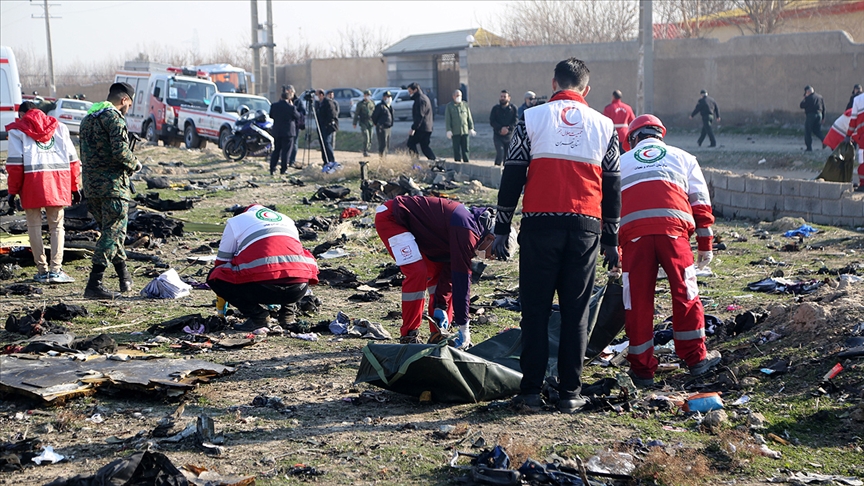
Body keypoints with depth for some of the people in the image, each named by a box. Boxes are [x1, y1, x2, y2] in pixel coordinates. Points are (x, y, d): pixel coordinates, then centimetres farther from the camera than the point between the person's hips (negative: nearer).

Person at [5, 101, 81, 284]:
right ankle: (56, 270, -3)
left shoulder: (17, 130, 8)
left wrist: (13, 190, 3)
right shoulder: (59, 127, 18)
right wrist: (75, 186, 15)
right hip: (58, 181, 2)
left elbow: (15, 163, -1)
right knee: (56, 226, 7)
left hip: (32, 181, -2)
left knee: (34, 226, 7)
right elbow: (72, 158, 12)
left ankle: (42, 270, 6)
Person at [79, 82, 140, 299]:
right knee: (112, 233, -5)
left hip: (91, 185, 9)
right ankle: (94, 284, -10)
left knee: (109, 230, 19)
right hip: (112, 185, -9)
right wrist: (135, 164, -3)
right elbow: (120, 152, -22)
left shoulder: (88, 118, 17)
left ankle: (125, 277, 30)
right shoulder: (114, 117, -11)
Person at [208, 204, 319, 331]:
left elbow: (222, 262, 26)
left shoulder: (235, 221, 23)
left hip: (264, 286, -5)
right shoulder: (288, 220, 34)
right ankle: (287, 313, 20)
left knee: (214, 277, 17)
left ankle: (258, 315, 2)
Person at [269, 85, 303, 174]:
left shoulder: (274, 105, 0)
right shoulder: (291, 107, -13)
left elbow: (271, 116, 12)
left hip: (277, 132, 4)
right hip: (288, 132, -4)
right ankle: (283, 170, 1)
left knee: (276, 151, 12)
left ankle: (272, 169, 10)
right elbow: (298, 116, -1)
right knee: (286, 152, 1)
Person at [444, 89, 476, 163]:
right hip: (455, 132, -2)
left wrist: (471, 128, 6)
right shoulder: (449, 106, 5)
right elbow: (447, 119, 1)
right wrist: (448, 130, -7)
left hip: (465, 131, 2)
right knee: (457, 149, 0)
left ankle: (466, 162, 6)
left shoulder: (465, 105, 12)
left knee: (465, 148, 1)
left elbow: (469, 118, 13)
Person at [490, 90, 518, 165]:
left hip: (509, 135, 1)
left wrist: (508, 128, -20)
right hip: (498, 136, -1)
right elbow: (492, 121, -3)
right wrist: (501, 128, -17)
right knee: (500, 153, -17)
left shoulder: (513, 108, 5)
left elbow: (516, 121, -4)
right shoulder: (495, 108, 6)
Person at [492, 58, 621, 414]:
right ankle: (570, 393, 9)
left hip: (540, 226, -1)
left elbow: (512, 177, 1)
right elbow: (612, 187, 12)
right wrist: (611, 240, 17)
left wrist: (502, 230, 6)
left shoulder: (532, 118, 4)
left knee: (535, 310, 4)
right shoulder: (604, 126, 10)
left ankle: (531, 391, 5)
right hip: (585, 228, 2)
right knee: (576, 313, 7)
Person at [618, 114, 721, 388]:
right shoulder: (682, 158, 26)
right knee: (685, 293, 11)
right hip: (673, 228, 0)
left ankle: (642, 369, 11)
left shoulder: (620, 162, 27)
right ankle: (696, 358, 18)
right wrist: (705, 245, 20)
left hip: (633, 232, 0)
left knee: (638, 301, 6)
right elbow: (700, 203, 18)